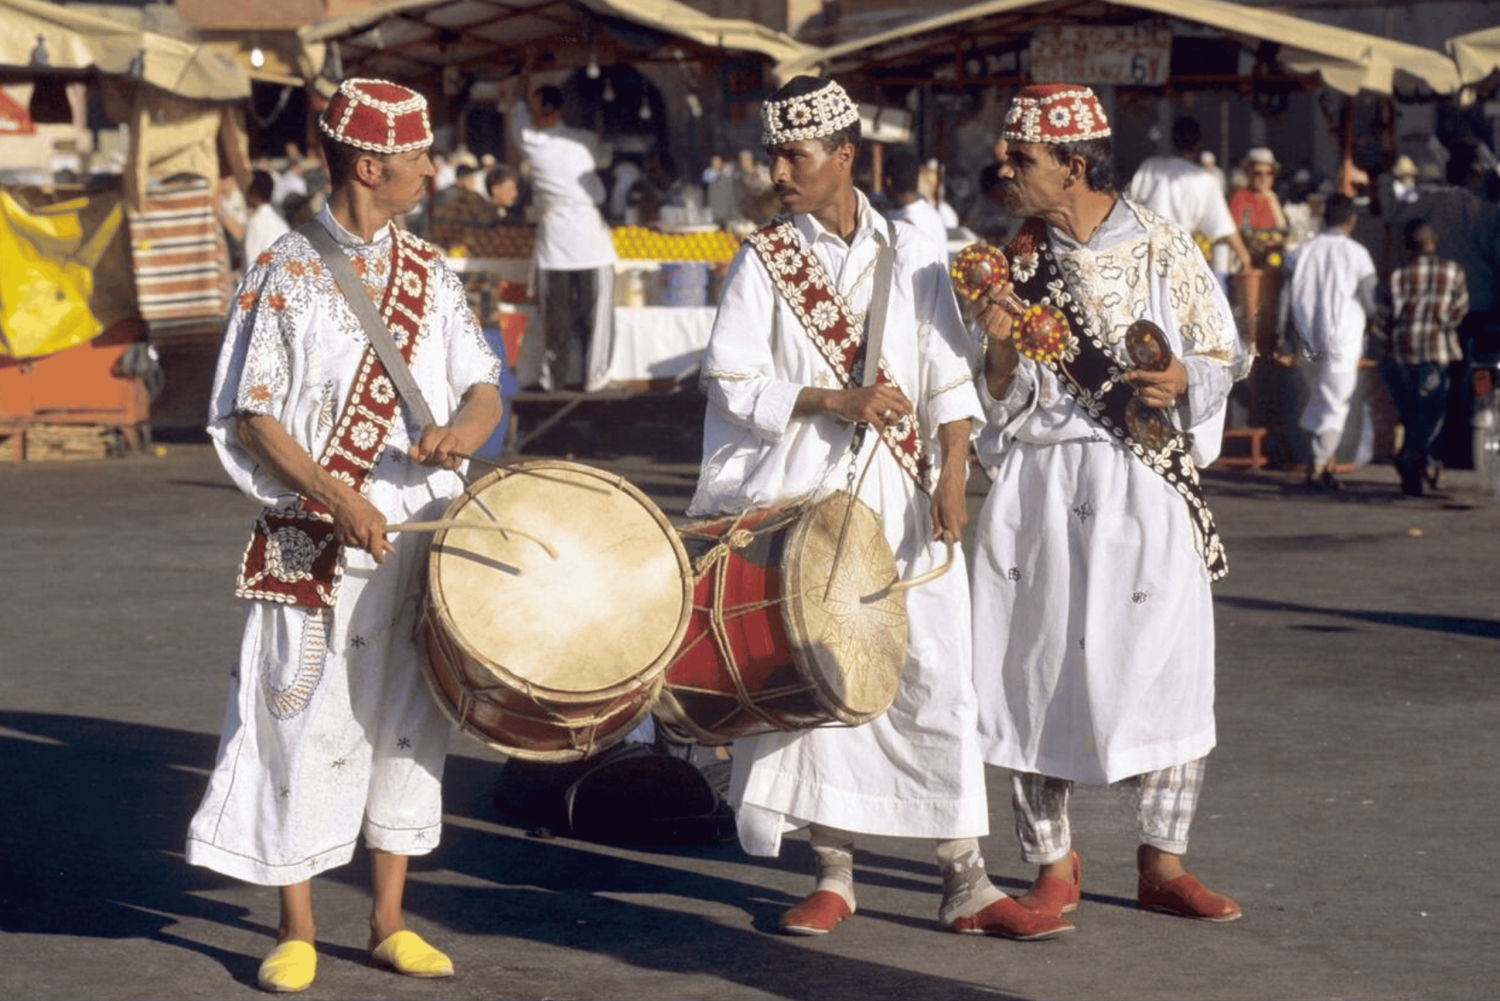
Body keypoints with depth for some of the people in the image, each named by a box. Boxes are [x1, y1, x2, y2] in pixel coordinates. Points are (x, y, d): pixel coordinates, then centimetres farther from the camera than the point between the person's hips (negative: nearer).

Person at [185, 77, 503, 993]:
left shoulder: (429, 273, 8)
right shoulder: (286, 275, -6)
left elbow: (484, 385, 9)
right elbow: (251, 417, -8)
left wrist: (464, 428, -15)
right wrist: (337, 499, -19)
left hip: (424, 534, 5)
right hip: (318, 546, -5)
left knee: (408, 720, 9)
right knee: (307, 723, -3)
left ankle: (390, 922, 19)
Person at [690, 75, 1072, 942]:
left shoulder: (909, 253, 6)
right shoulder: (763, 259, 4)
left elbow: (950, 378, 3)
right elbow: (733, 383, -3)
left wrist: (952, 477, -9)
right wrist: (837, 400, -14)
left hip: (902, 496, 1)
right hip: (803, 494, 0)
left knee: (938, 675, -4)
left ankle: (966, 881, -1)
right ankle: (835, 871, 11)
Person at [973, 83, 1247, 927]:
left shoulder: (1163, 248, 0)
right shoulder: (1018, 259, 8)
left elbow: (1224, 357, 5)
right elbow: (1003, 400, 8)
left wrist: (1181, 381, -16)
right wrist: (1002, 350, -13)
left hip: (1144, 486, -2)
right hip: (1040, 485, 2)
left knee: (1166, 666, -3)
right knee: (1039, 667, 1)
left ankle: (1163, 864, 9)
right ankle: (1054, 863, 13)